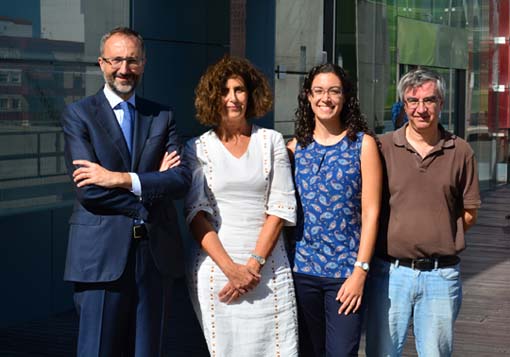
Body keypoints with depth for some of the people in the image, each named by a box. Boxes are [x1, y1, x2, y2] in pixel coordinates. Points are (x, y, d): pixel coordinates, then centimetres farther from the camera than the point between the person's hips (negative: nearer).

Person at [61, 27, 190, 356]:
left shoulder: (163, 117, 10)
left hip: (156, 254, 4)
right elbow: (88, 189, -12)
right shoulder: (78, 115, 0)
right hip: (101, 255, -3)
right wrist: (152, 182, -8)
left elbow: (182, 180, -4)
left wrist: (122, 179, -15)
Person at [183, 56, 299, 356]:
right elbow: (196, 213, -1)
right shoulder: (198, 148, 5)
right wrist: (231, 268, -12)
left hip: (268, 267, 0)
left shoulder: (272, 141, 7)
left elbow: (282, 207, 1)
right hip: (216, 265, 0)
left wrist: (253, 264, -9)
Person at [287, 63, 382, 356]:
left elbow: (370, 213, -4)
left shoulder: (363, 143, 0)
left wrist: (360, 271, -10)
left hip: (346, 272, -3)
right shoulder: (296, 146, 8)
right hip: (302, 269, 3)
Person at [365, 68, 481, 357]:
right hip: (390, 272, 0)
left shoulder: (460, 152, 3)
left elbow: (469, 214, 8)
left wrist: (438, 233, -1)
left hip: (442, 275, 1)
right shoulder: (383, 148, 0)